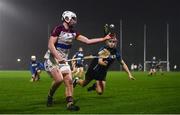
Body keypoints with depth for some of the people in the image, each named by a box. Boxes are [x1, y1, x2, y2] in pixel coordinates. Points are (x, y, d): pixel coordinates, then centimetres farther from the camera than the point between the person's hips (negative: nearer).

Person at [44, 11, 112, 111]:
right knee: (59, 79, -21)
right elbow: (50, 45, -21)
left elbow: (88, 41, 6)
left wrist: (104, 39, 2)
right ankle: (50, 96, 4)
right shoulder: (58, 29, -15)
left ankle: (70, 103, -4)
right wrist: (58, 57, -33)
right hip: (52, 58, -7)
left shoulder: (73, 33, 6)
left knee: (69, 81, -4)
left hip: (63, 60, 7)